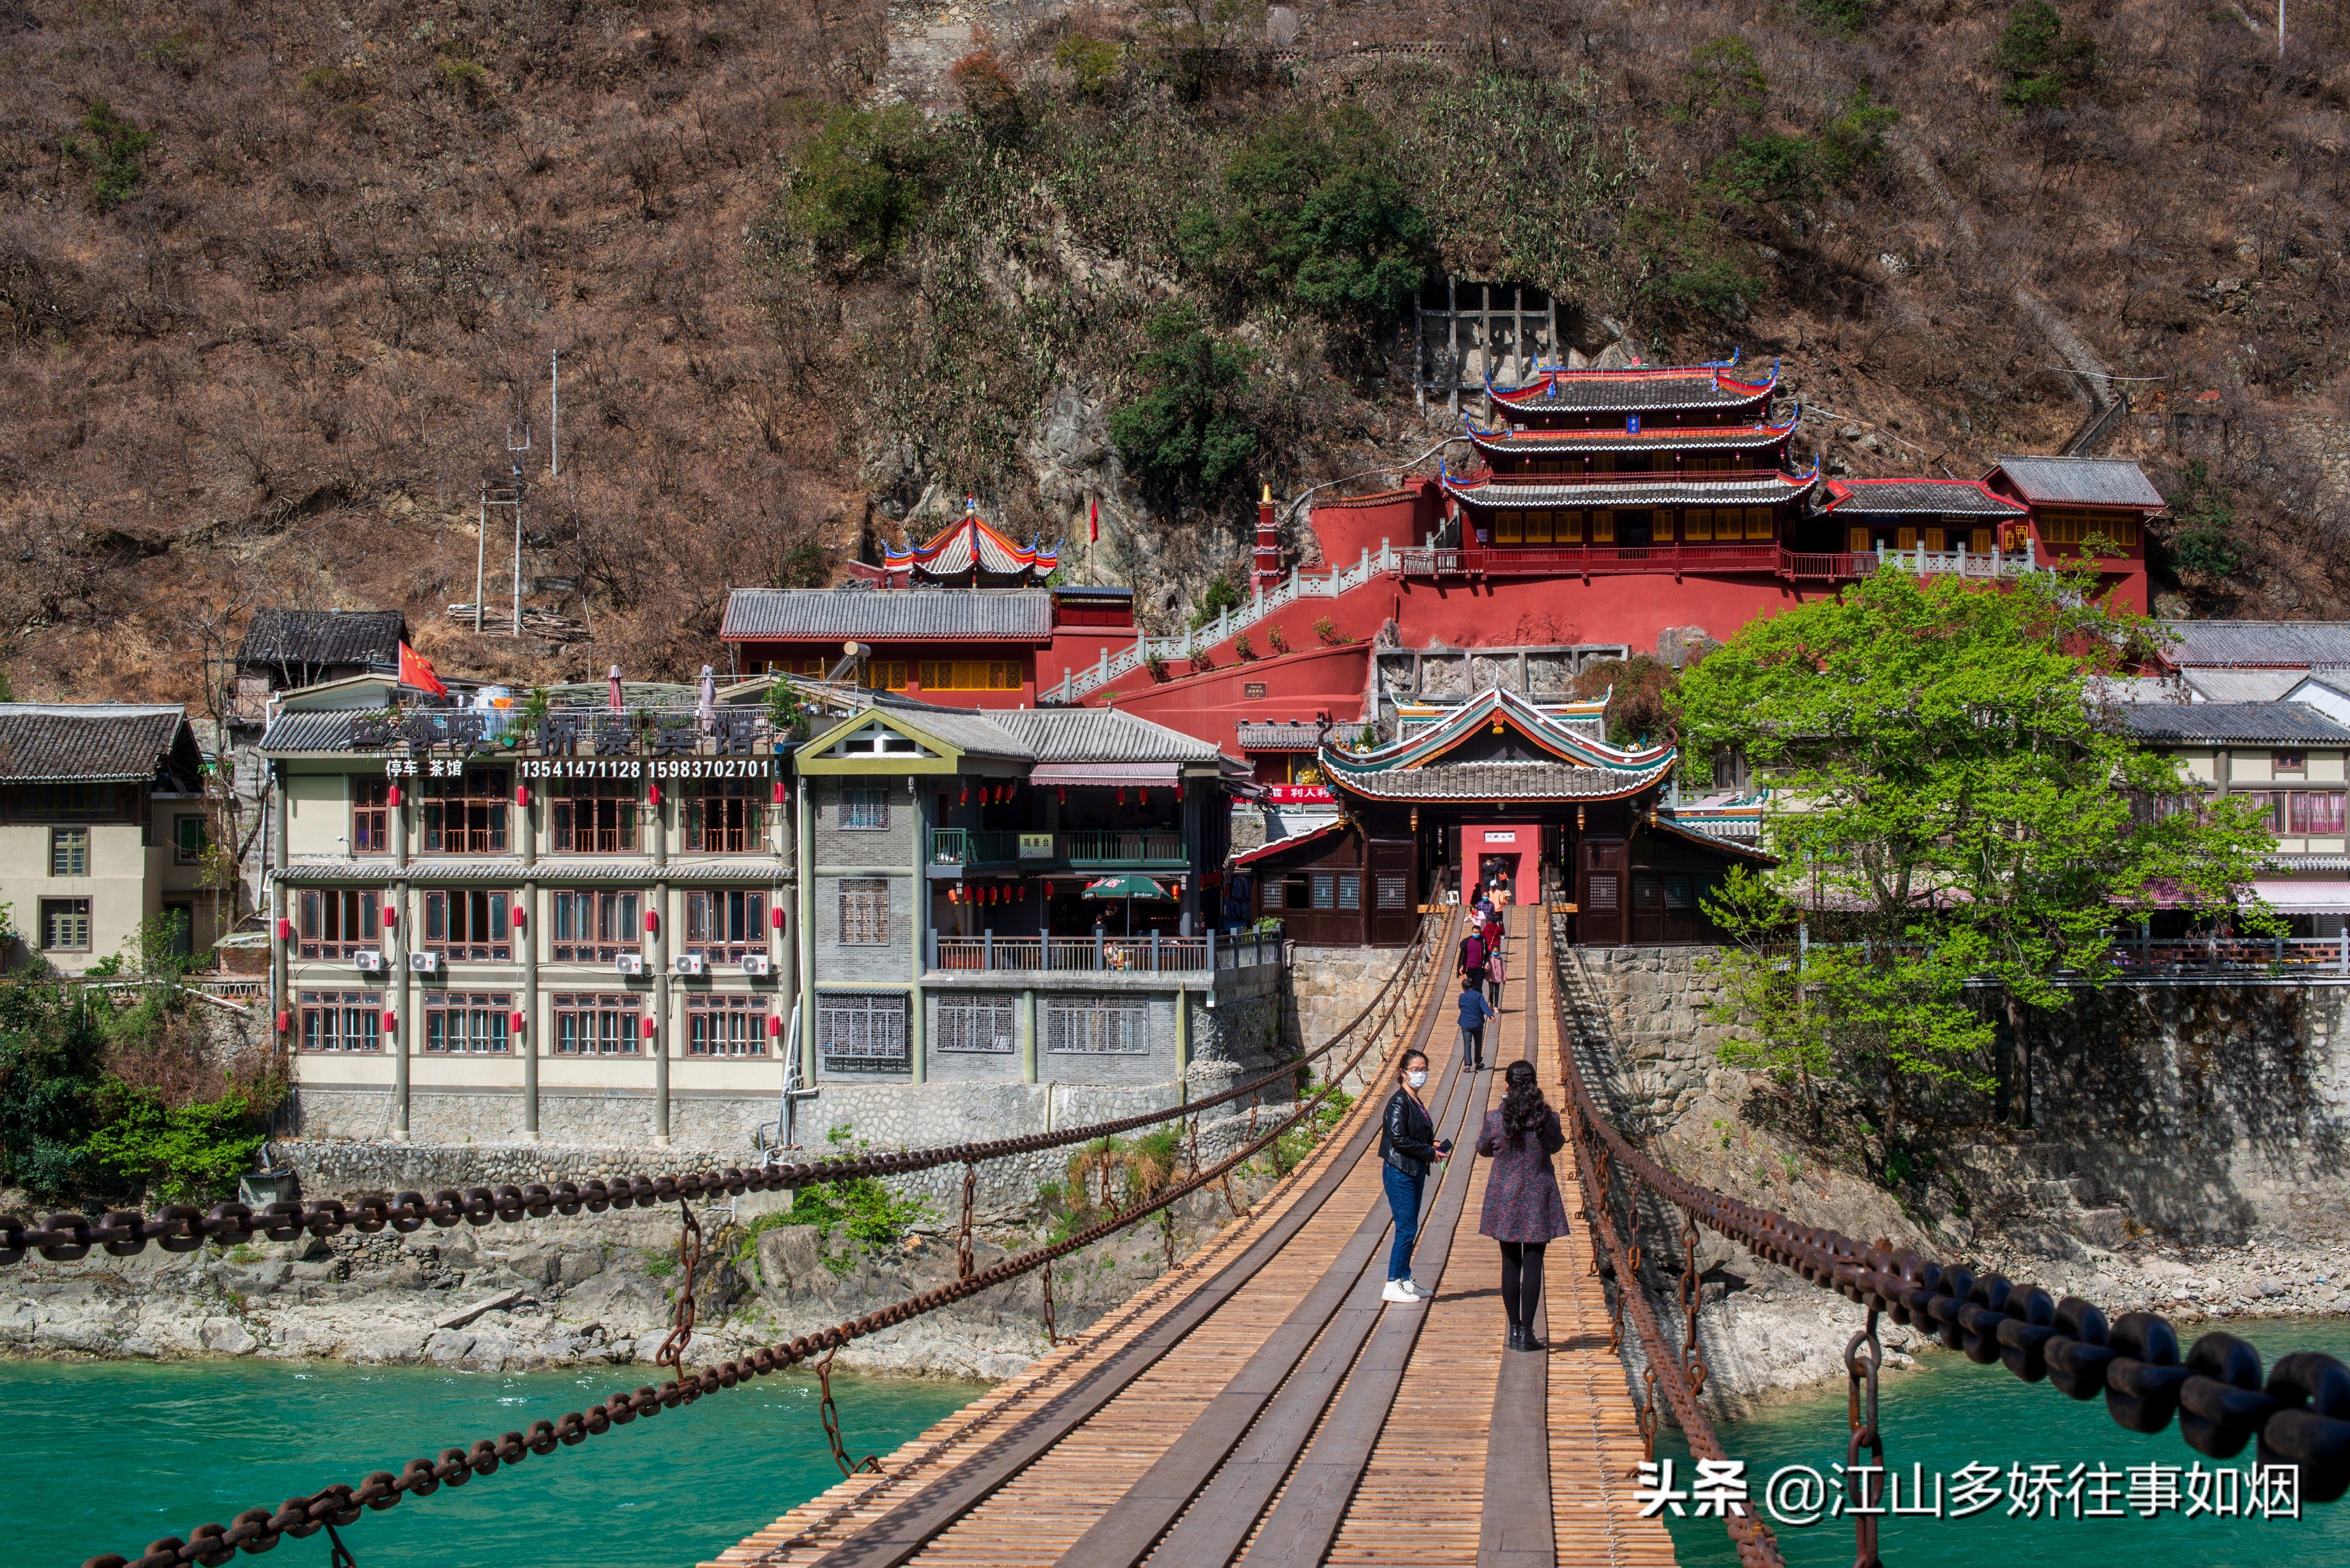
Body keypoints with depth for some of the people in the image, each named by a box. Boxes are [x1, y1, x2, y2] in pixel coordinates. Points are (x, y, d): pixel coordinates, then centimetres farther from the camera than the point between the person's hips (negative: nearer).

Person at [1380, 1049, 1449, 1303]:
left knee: (1410, 1229, 13)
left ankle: (1405, 1280, 19)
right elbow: (1398, 1139, -21)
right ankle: (1393, 1286, -5)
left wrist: (1433, 1145, 1)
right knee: (1406, 1229, -9)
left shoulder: (1415, 1102, 14)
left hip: (1415, 1172, 9)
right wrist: (1430, 1152, -14)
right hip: (1399, 1172, -9)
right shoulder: (1399, 1102, -14)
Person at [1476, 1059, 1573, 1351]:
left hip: (1504, 1200, 1)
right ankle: (1527, 1332, 1)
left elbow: (1483, 1149, 6)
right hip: (1539, 1198, -1)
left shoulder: (1495, 1119, -11)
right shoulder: (1548, 1117, -11)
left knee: (1510, 1264, 11)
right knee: (1533, 1264, 3)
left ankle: (1515, 1329, 13)